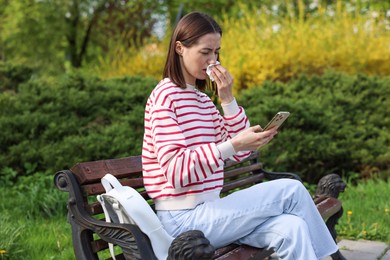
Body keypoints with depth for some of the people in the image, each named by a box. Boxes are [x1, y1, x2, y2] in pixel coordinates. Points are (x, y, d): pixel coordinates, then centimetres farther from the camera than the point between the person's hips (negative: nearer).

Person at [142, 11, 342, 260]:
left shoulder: (202, 99, 15)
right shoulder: (166, 96, -10)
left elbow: (241, 153, 9)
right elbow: (175, 171, -20)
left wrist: (228, 99, -2)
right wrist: (232, 145, -29)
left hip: (206, 212, 7)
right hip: (183, 219, -7)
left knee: (291, 228, -19)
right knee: (292, 190, -13)